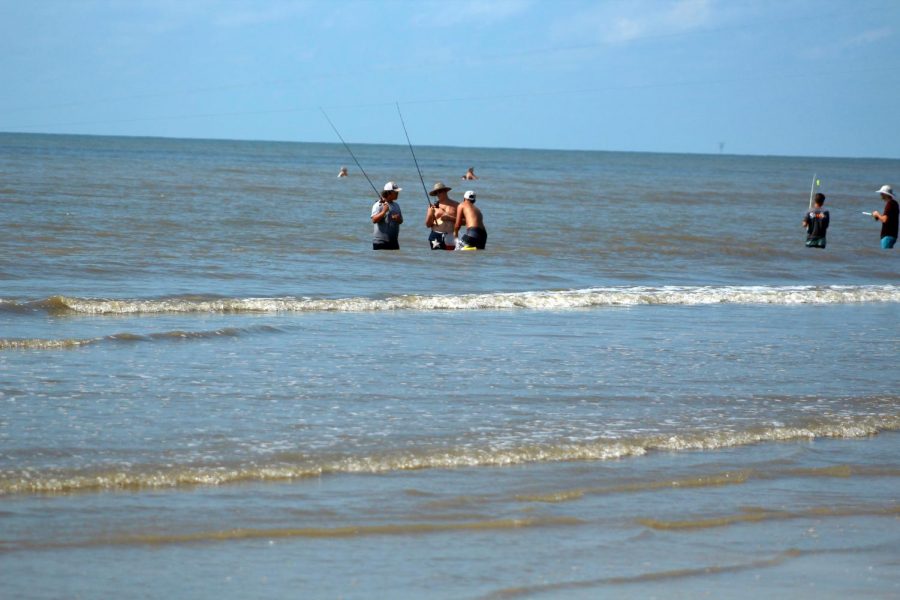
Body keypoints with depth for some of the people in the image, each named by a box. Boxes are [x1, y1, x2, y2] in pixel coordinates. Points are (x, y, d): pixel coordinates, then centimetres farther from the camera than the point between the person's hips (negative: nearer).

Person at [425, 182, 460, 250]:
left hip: (450, 236, -1)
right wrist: (431, 212, -7)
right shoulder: (434, 206, 13)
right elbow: (428, 224, 9)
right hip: (436, 236, 1)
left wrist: (449, 218, -9)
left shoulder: (455, 205, 9)